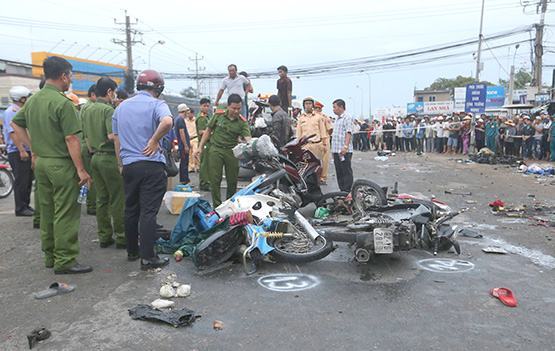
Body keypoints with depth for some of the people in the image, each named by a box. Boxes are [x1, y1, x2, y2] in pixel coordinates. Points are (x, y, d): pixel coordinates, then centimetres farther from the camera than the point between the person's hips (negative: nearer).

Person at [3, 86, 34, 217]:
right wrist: (22, 150, -24)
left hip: (27, 151, 9)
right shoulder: (11, 112, -11)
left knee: (28, 180, 13)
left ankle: (26, 205, 22)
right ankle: (20, 208, 1)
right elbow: (13, 133, -19)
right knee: (21, 181, -5)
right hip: (18, 152, -9)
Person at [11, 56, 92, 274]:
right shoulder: (62, 102, -16)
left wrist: (34, 148, 16)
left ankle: (50, 256, 26)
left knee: (47, 211, 15)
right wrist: (81, 169, -15)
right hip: (61, 164, -8)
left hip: (41, 162, 8)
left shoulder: (33, 100, 10)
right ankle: (64, 261, 3)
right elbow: (71, 139, -19)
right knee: (65, 214, -2)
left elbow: (16, 124, 20)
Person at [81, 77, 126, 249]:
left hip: (95, 157, 8)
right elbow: (112, 135, -24)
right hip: (110, 157, -8)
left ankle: (104, 237, 18)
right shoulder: (108, 109, -13)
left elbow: (86, 137, 16)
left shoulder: (86, 111, 12)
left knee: (101, 198, 12)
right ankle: (121, 237, 4)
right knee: (117, 199, -1)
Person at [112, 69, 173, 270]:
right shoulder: (156, 104, -6)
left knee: (131, 210, 15)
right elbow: (167, 122, -29)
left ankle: (132, 251, 26)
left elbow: (116, 138, 18)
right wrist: (154, 141, -16)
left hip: (129, 165, 6)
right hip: (152, 166, -6)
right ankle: (148, 257, -1)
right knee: (148, 212, -4)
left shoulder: (121, 107, 14)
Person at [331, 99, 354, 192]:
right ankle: (342, 191, 19)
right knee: (339, 173, 12)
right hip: (336, 150, 10)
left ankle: (347, 192, -5)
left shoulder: (347, 117, -8)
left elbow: (348, 133, -19)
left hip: (344, 151, -10)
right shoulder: (337, 119, 22)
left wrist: (345, 146, -29)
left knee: (346, 172, -6)